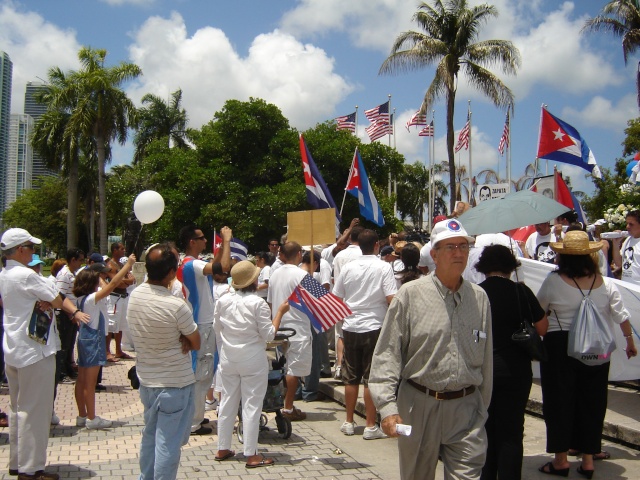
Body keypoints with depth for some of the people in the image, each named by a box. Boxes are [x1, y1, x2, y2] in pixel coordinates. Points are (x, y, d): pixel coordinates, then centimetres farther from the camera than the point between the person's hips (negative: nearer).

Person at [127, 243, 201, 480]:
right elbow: (196, 344, -12)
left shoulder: (134, 296, -4)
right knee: (168, 443, 3)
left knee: (150, 435, 23)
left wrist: (180, 337, -7)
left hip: (146, 379, 7)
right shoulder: (176, 306, -25)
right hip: (176, 383, -7)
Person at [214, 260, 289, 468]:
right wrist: (280, 312, -5)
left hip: (228, 358, 5)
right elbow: (269, 334, -12)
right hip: (253, 360, -5)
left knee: (227, 402, 15)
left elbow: (217, 328, 12)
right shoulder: (258, 303, -16)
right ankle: (251, 455, 7)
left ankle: (222, 449, 24)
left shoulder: (223, 301, -1)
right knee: (252, 405, 2)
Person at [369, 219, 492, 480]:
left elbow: (486, 358, 13)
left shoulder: (479, 297, 6)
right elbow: (387, 353, -8)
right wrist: (388, 406, -15)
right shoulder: (410, 294, -6)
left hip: (466, 409, 2)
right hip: (419, 405, -2)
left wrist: (482, 408, 16)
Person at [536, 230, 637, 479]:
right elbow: (621, 316, 4)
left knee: (559, 400, 6)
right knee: (592, 401, 13)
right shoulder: (605, 283, -1)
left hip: (559, 346, -3)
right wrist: (630, 342, 19)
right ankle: (588, 460, 20)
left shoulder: (554, 281, -11)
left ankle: (561, 460, 12)